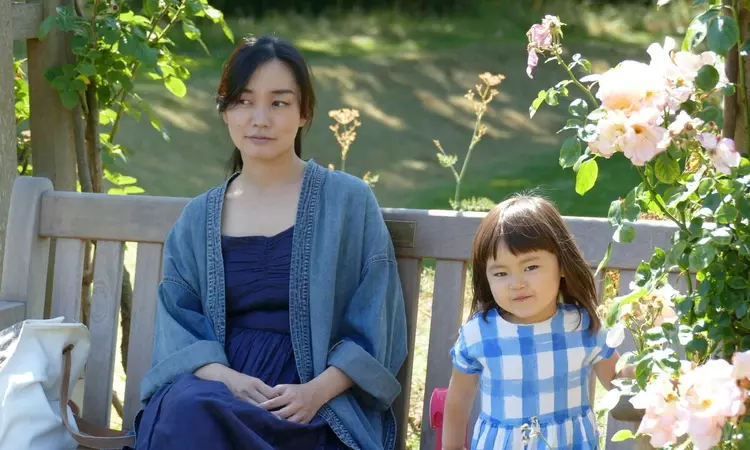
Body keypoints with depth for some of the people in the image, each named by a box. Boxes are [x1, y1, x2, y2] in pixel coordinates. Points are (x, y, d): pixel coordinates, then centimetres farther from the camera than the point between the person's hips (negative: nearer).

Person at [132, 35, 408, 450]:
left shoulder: (348, 201, 6)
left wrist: (316, 392, -15)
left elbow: (374, 329, 2)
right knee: (185, 409, -34)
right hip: (217, 387, 3)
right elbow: (177, 325, 7)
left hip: (317, 411, -3)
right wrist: (226, 379, -14)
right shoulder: (198, 218, 15)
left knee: (195, 415, -33)